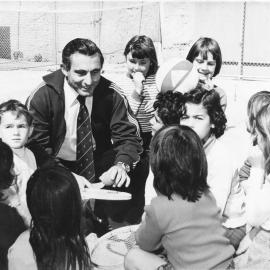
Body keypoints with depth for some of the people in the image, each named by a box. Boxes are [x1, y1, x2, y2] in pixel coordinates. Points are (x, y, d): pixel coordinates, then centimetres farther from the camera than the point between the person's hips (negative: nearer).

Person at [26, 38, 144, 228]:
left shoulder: (111, 94, -12)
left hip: (99, 163, 2)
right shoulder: (42, 96, -16)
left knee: (137, 172, -19)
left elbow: (128, 136, -10)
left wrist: (121, 165, -34)